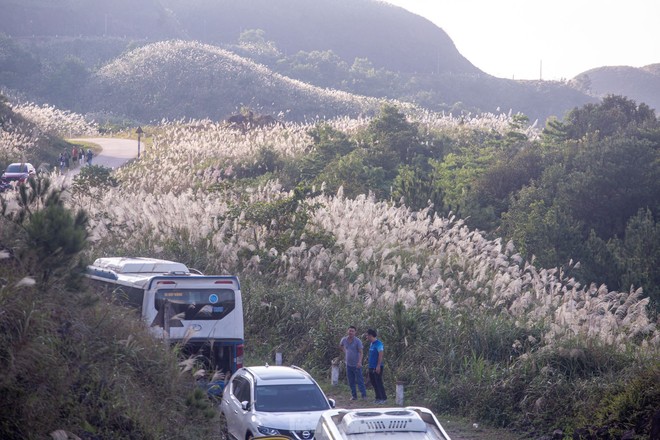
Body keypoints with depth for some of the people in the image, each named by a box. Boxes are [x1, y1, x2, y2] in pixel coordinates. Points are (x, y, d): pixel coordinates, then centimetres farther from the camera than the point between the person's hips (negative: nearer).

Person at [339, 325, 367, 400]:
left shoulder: (357, 341, -13)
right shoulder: (344, 340, 0)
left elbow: (361, 352, -16)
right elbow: (340, 346, 24)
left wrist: (359, 362, -28)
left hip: (356, 365, -5)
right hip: (348, 364, 5)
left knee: (360, 381, -5)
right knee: (351, 382, 10)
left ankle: (364, 395, -1)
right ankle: (354, 395, 19)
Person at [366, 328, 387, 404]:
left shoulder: (378, 344, -14)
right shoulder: (371, 344, 13)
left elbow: (380, 355, -19)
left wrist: (378, 366, -22)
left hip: (377, 367, -9)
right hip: (371, 367, 9)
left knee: (379, 383, -8)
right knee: (374, 383, 11)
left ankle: (384, 398, -3)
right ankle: (378, 398, 18)